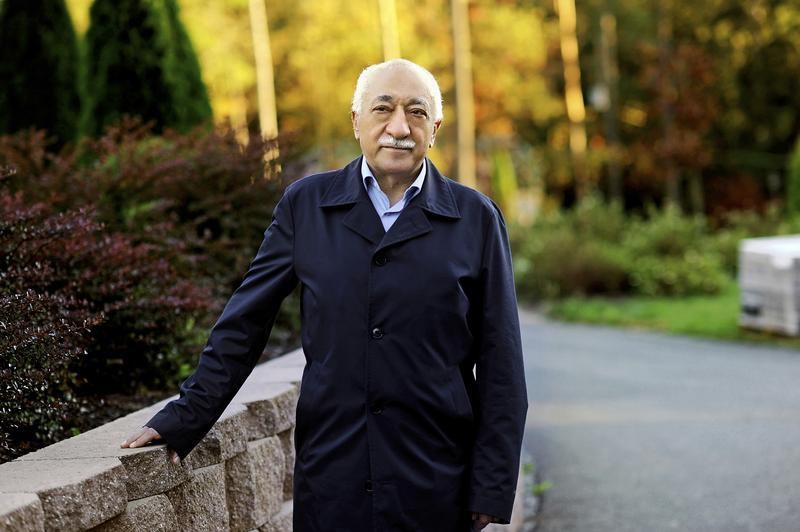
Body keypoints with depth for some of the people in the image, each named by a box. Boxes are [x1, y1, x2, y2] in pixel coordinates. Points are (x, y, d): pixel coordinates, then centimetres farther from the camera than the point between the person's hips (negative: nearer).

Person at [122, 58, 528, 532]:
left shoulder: (476, 218, 2)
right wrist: (184, 420, 4)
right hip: (331, 478, 1)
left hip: (438, 485, 0)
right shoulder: (306, 204, 4)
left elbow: (500, 366, 2)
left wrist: (491, 490, -2)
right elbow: (244, 324, 8)